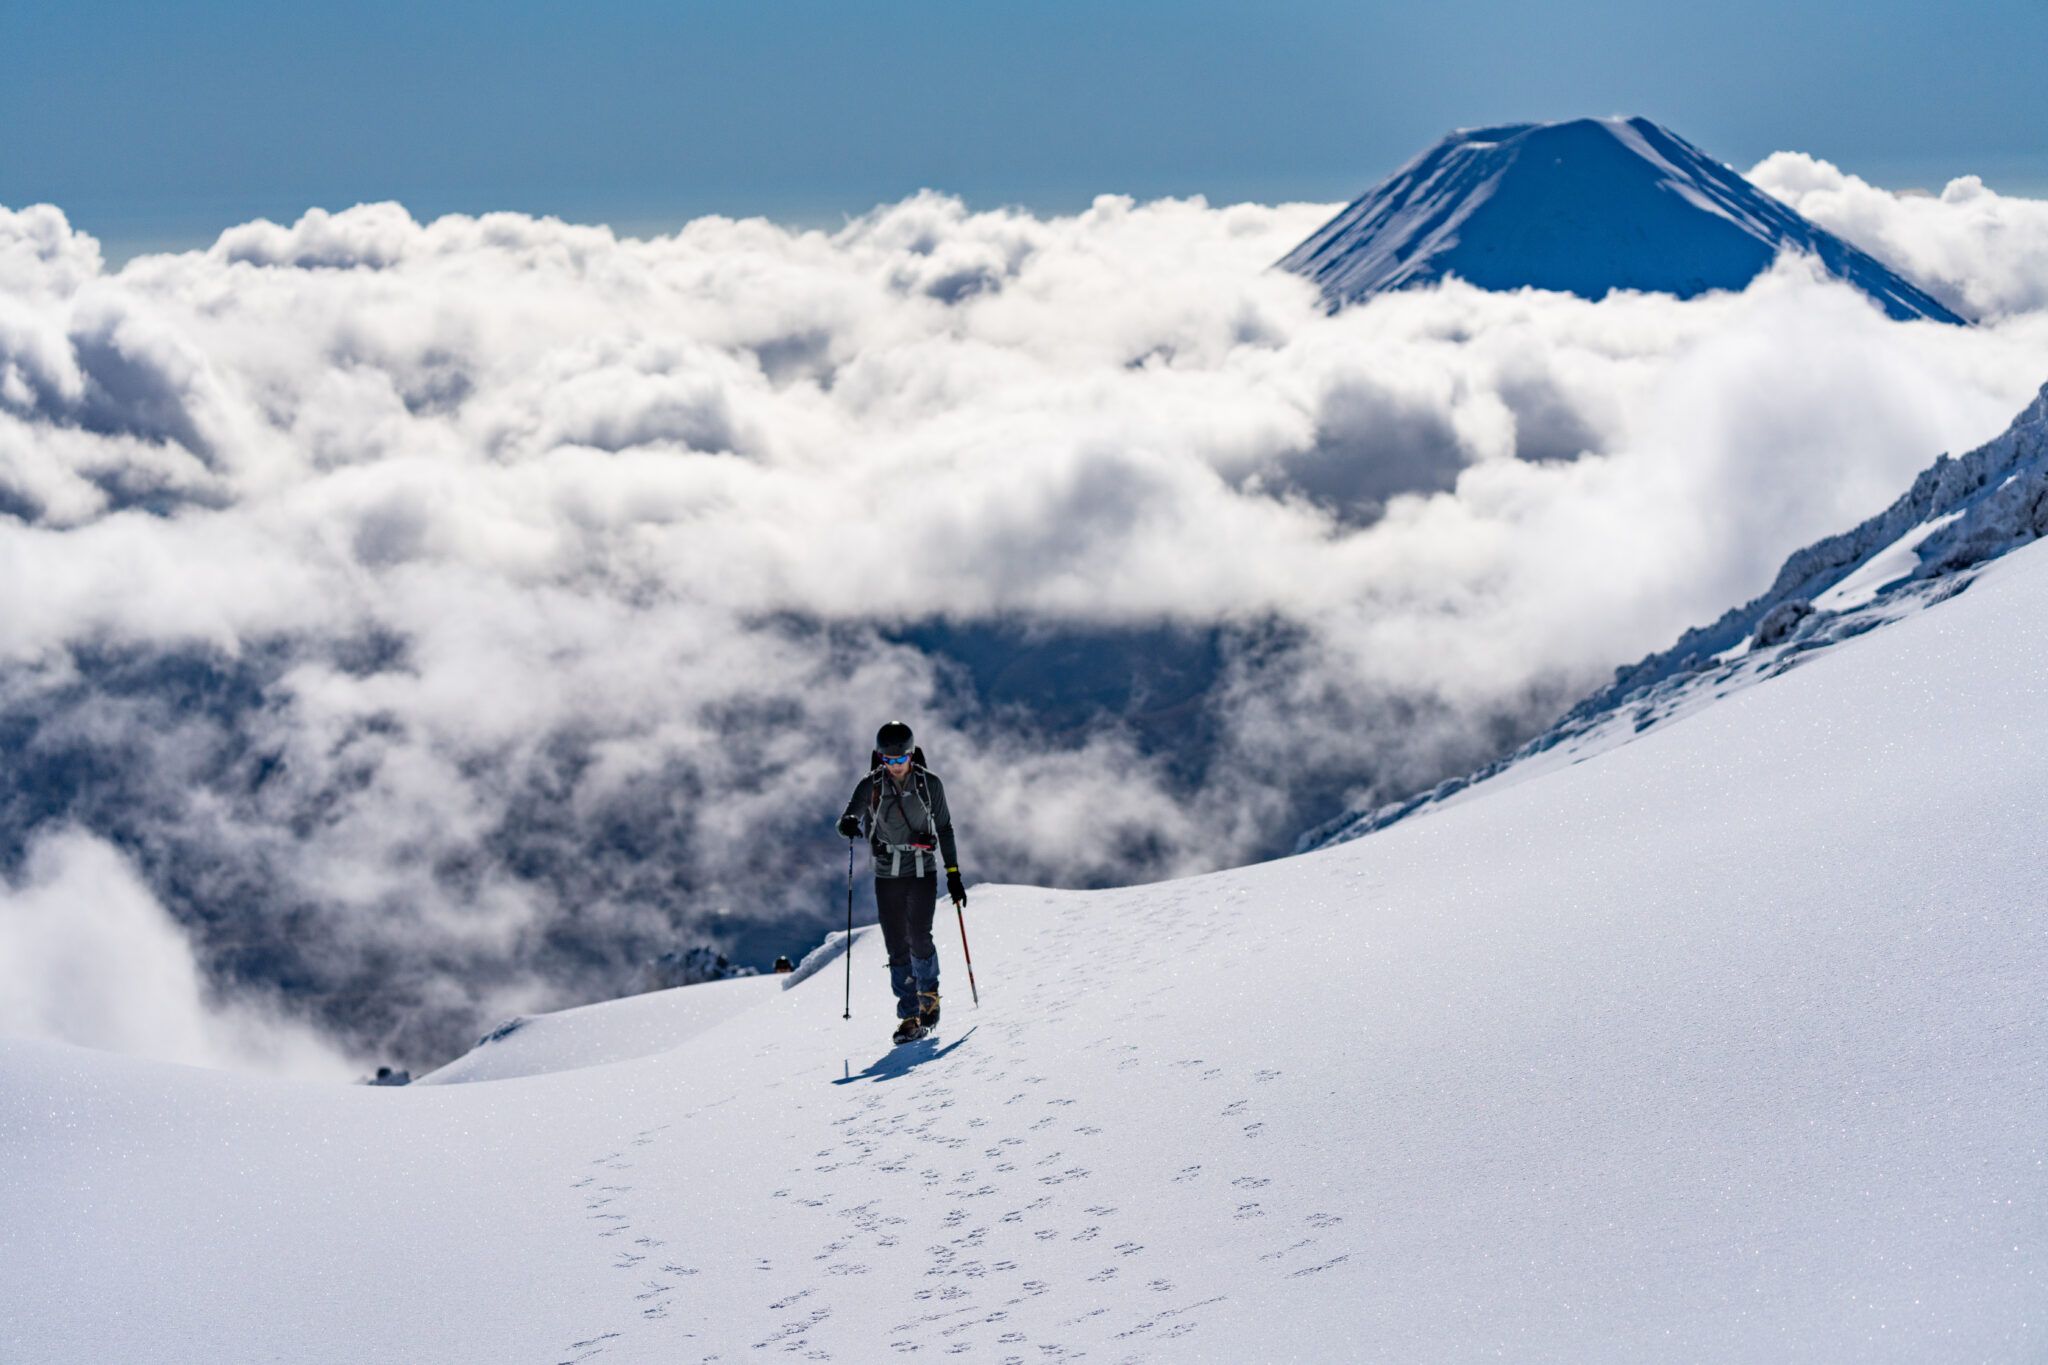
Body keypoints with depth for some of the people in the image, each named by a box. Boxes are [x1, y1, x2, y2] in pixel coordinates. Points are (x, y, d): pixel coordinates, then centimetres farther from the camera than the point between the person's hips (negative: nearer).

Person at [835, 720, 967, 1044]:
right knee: (897, 946, -3)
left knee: (919, 938, -14)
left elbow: (944, 829, 4)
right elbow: (847, 822, -7)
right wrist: (849, 825, -33)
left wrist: (953, 874, 2)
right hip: (887, 875, 1)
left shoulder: (929, 783, -4)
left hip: (923, 871, -1)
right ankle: (909, 1016, 3)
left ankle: (928, 993, 14)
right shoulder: (871, 785, -4)